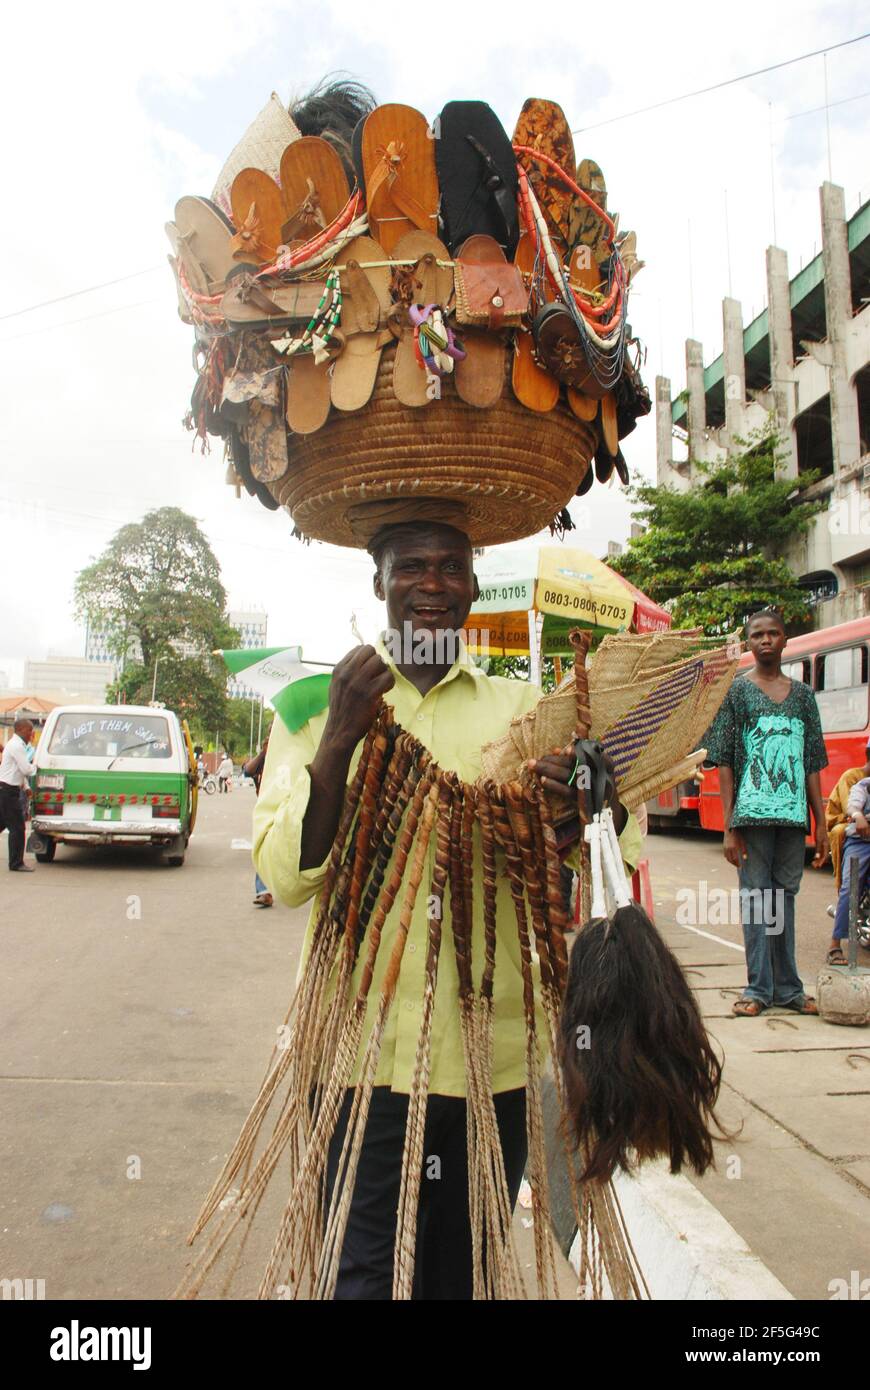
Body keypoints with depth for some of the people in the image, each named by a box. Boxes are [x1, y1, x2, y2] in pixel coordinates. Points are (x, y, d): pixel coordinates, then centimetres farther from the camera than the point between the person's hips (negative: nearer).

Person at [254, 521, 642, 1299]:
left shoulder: (524, 708, 5)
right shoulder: (320, 705, 0)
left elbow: (618, 856, 0)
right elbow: (288, 878, -10)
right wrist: (340, 739, -23)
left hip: (496, 1054, 3)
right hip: (364, 1053, -2)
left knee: (467, 1275, 18)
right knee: (365, 1274, 5)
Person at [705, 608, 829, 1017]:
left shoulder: (803, 695, 13)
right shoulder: (736, 691, 3)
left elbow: (812, 763, 14)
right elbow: (724, 761, -1)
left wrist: (821, 823, 8)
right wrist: (729, 827, -7)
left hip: (793, 814, 3)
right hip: (752, 811, -3)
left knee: (785, 896, 9)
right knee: (756, 897, 0)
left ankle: (787, 987, 17)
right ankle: (758, 988, 7)